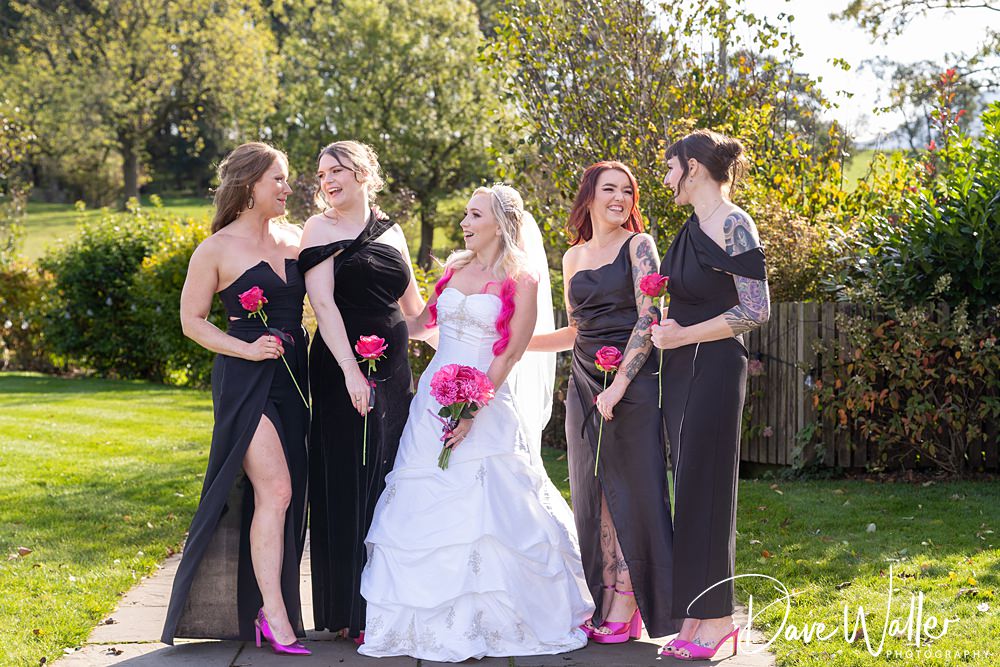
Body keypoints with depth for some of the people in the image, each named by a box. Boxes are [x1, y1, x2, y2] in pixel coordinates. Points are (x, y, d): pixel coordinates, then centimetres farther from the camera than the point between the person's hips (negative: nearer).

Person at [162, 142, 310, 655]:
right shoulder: (217, 249, -4)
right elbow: (191, 320, -1)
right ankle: (274, 614, -14)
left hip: (293, 378, 6)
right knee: (275, 489, -16)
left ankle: (265, 607, 20)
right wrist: (244, 348, -13)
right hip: (247, 381, -6)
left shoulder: (294, 239, 11)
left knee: (285, 496, 8)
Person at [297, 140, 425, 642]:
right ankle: (349, 612, 5)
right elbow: (323, 303, -12)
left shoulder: (390, 232, 14)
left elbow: (413, 304, 20)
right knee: (348, 483, -3)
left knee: (391, 479, 8)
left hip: (393, 372, 5)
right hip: (343, 370, -5)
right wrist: (352, 372, -20)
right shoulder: (320, 228, -2)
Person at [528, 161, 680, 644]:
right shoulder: (574, 258, 14)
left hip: (633, 382, -5)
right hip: (585, 384, 5)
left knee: (632, 490, -4)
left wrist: (619, 385, -17)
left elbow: (647, 319, -10)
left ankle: (627, 607, 3)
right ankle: (603, 605, 9)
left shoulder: (638, 246, -1)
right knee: (593, 493, 4)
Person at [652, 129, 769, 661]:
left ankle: (716, 617, 3)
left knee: (704, 486, -5)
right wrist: (666, 327, 5)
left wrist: (683, 335, -15)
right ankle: (696, 616, 14)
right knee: (689, 487, 9)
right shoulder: (692, 227, 14)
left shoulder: (732, 224, -12)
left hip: (714, 368, -9)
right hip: (682, 370, 9)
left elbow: (755, 309, -17)